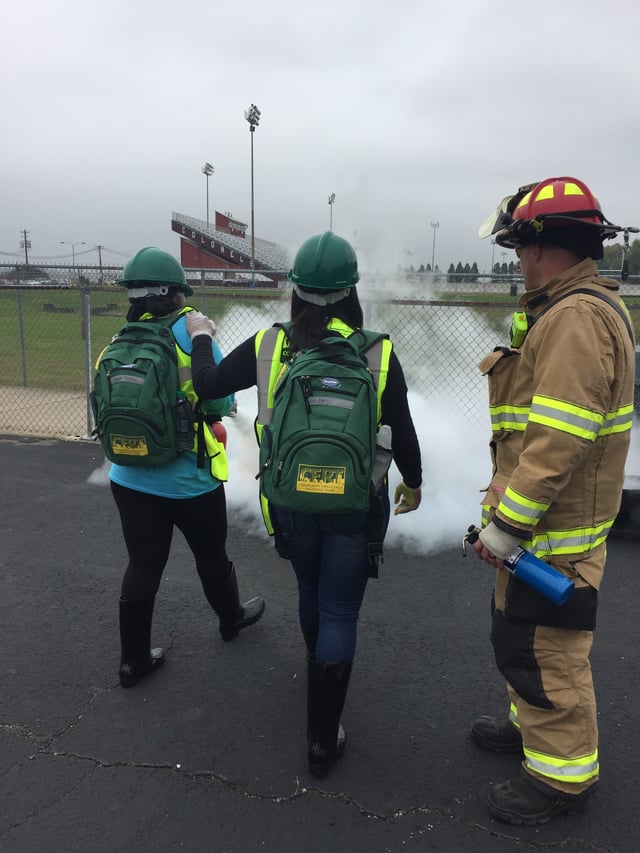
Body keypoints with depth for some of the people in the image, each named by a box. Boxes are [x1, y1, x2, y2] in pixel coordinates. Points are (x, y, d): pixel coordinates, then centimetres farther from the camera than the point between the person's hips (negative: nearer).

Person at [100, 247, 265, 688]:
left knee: (143, 565, 15)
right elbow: (221, 402, -14)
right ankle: (231, 618, 44)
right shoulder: (193, 334, -15)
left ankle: (134, 659, 25)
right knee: (211, 555, 20)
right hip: (189, 482, -3)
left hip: (130, 479, 4)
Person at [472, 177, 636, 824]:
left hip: (553, 530, -10)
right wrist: (507, 510, 19)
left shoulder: (577, 318, -21)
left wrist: (506, 524, -22)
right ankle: (532, 727, 44)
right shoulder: (565, 311, 13)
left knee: (540, 650, 5)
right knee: (520, 636, 24)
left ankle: (562, 777, 25)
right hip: (540, 520, 10)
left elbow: (559, 442, -28)